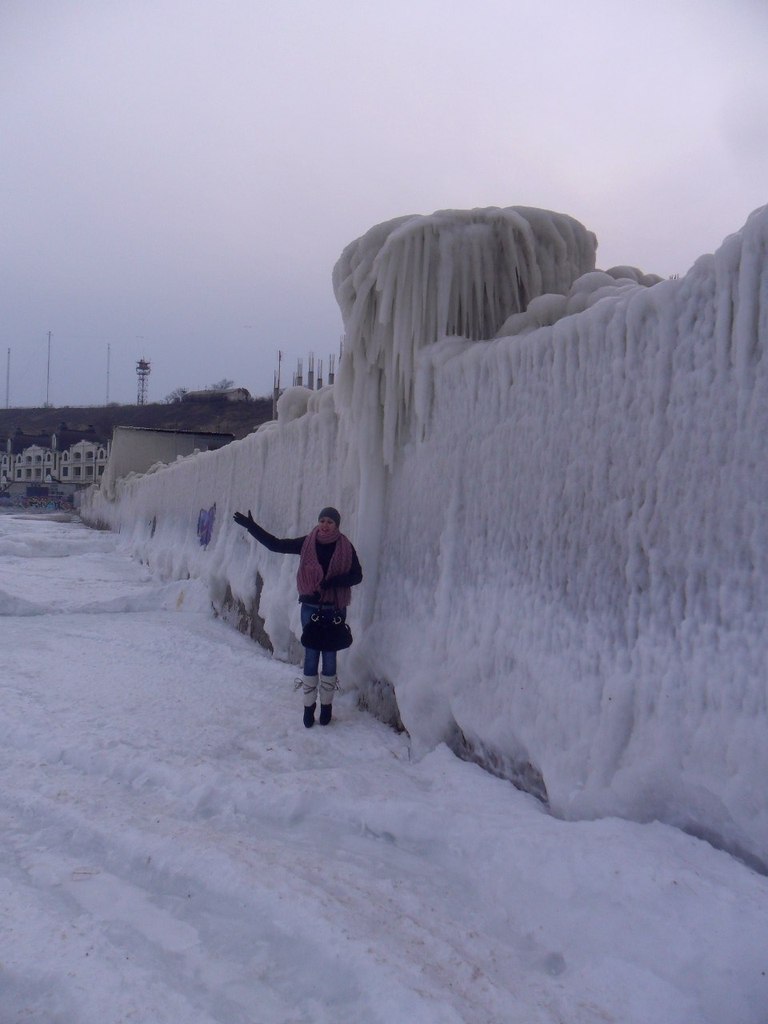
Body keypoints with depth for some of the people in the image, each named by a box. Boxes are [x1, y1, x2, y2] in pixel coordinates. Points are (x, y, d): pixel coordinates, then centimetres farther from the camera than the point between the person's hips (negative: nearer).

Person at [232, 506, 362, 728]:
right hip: (310, 607, 1)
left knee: (329, 657, 6)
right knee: (310, 657, 4)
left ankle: (327, 705, 21)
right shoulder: (307, 543, -2)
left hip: (335, 609, -1)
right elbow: (275, 544, 1)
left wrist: (336, 581, -20)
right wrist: (251, 526, -5)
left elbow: (357, 576, -2)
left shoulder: (345, 547, -5)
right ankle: (309, 706, 15)